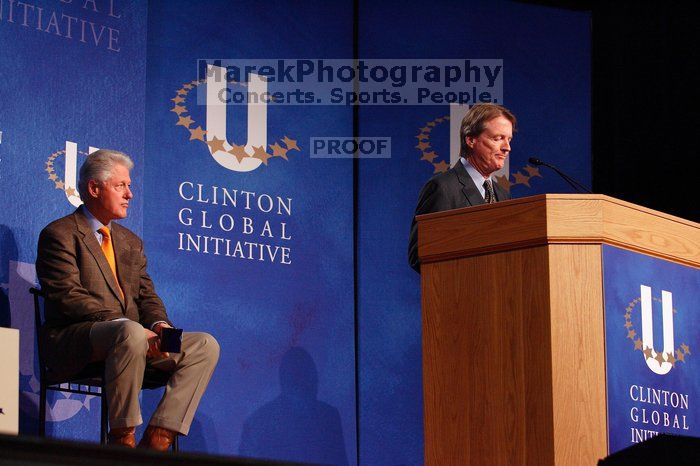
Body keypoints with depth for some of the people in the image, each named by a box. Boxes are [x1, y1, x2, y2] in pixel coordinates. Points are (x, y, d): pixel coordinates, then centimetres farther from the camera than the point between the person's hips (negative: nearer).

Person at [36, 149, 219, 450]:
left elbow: (147, 296, 19)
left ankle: (157, 440, -20)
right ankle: (122, 439, -28)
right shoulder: (59, 234, -1)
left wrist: (159, 324, -6)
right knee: (130, 333, -39)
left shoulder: (131, 242, 25)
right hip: (74, 341, -8)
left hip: (132, 336, 8)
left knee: (205, 345, -10)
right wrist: (123, 324, -23)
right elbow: (68, 296, -13)